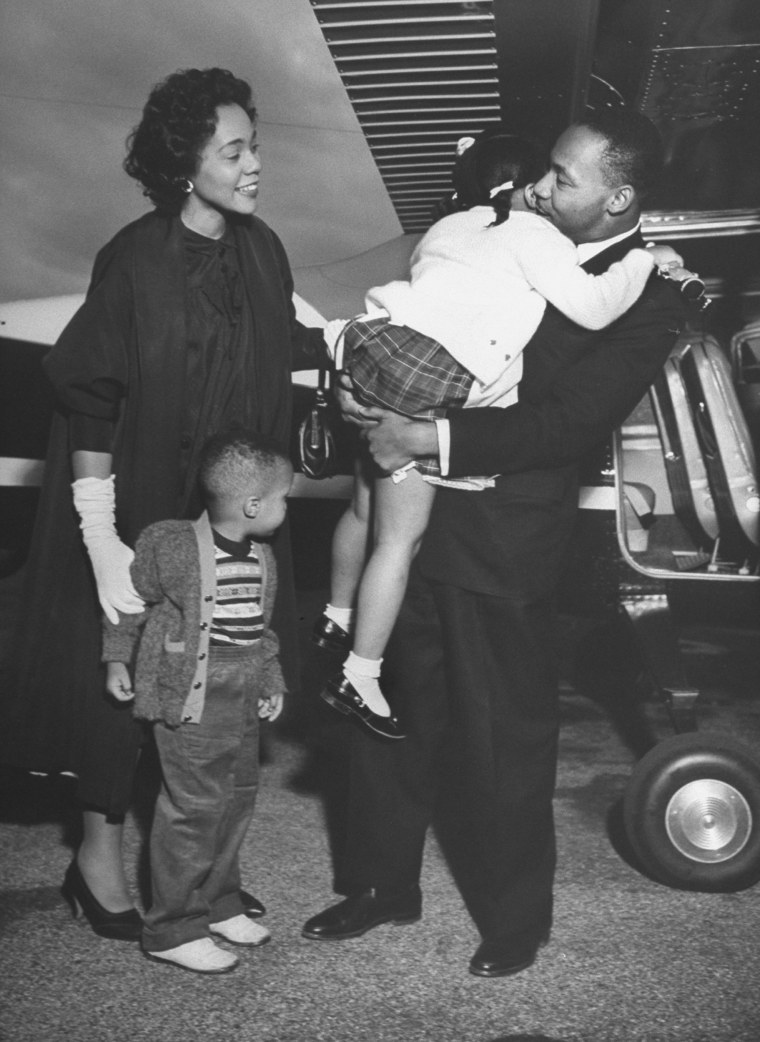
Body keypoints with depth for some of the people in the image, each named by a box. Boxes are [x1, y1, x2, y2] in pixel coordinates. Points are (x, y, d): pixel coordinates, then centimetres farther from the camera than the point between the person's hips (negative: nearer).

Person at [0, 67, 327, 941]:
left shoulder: (260, 250, 0)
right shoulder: (135, 261, -18)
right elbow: (88, 403, -19)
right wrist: (102, 543, -22)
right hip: (142, 511, -6)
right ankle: (99, 854, 29)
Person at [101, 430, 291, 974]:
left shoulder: (263, 557, 6)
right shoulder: (171, 546, -16)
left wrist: (272, 682, 16)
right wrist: (118, 661, 2)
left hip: (244, 705, 8)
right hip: (191, 703, -8)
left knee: (238, 799, 16)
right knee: (193, 808, -2)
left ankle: (218, 903, 34)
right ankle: (173, 930, 12)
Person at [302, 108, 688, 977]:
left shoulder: (645, 303, -7)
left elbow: (570, 423, -18)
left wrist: (431, 439, -23)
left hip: (502, 546, -6)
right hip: (419, 515, 6)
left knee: (502, 739, 7)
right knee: (387, 711, 15)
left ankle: (513, 921, 31)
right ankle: (382, 885, 35)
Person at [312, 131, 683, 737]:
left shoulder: (446, 230, 26)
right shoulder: (529, 233, 0)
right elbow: (593, 309, -7)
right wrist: (645, 260, 6)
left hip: (377, 360, 9)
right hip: (426, 391, -9)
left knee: (367, 508, 26)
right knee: (401, 538, 0)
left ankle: (338, 617, 46)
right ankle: (359, 680, 8)